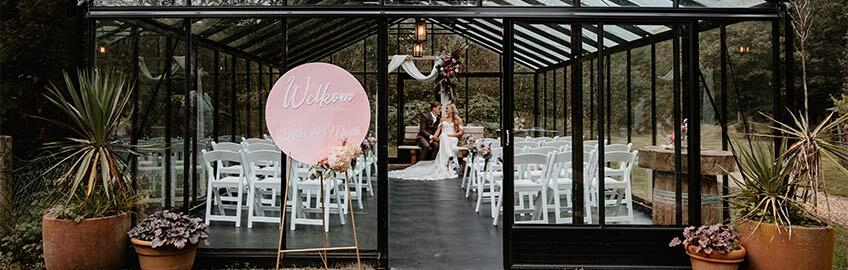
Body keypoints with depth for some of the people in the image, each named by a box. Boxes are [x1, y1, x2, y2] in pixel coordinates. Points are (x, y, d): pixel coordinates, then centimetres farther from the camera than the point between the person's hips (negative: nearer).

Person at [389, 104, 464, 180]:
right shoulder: (443, 119, 15)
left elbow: (460, 132, 6)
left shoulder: (458, 119, 13)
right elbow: (438, 129, 3)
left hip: (453, 139, 0)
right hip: (443, 138, 0)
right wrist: (434, 136, -16)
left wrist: (451, 134, -11)